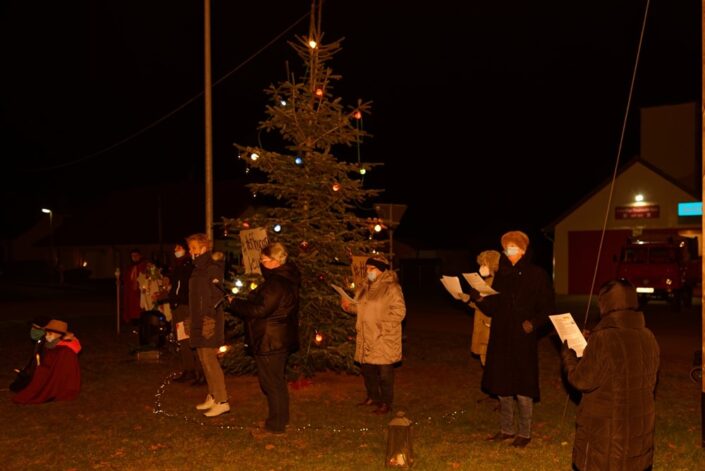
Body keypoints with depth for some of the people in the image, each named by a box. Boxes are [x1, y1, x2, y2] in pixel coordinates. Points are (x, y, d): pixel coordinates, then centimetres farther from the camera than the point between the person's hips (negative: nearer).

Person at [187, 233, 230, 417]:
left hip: (209, 321, -9)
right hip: (199, 321, 9)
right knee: (205, 360, 14)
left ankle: (222, 401, -3)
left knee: (209, 360, -8)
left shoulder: (212, 269, -14)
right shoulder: (198, 269, 14)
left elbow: (217, 296, -20)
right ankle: (212, 397, 23)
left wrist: (209, 319, -24)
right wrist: (193, 318, 17)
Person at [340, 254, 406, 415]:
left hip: (383, 340, -8)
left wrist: (383, 323, -20)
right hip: (366, 338, 8)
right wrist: (349, 306, 5)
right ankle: (372, 397, 32)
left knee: (384, 372, -1)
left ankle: (386, 403, 11)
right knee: (367, 369, 15)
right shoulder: (366, 288, 14)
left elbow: (399, 311, -16)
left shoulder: (391, 288, -11)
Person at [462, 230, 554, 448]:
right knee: (501, 387, 12)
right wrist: (479, 299, -8)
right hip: (500, 339, 5)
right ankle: (507, 429, 26)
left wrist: (534, 323, -21)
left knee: (523, 389, 0)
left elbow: (548, 308, -5)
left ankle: (524, 433, 14)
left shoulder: (537, 274, -5)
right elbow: (492, 308, 11)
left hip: (523, 340, -5)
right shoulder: (501, 275, 10)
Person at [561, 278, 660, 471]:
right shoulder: (648, 337, 1)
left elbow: (581, 380, -13)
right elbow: (651, 382, 12)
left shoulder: (603, 339, -22)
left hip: (604, 429, -6)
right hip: (639, 426, 6)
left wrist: (567, 355, 3)